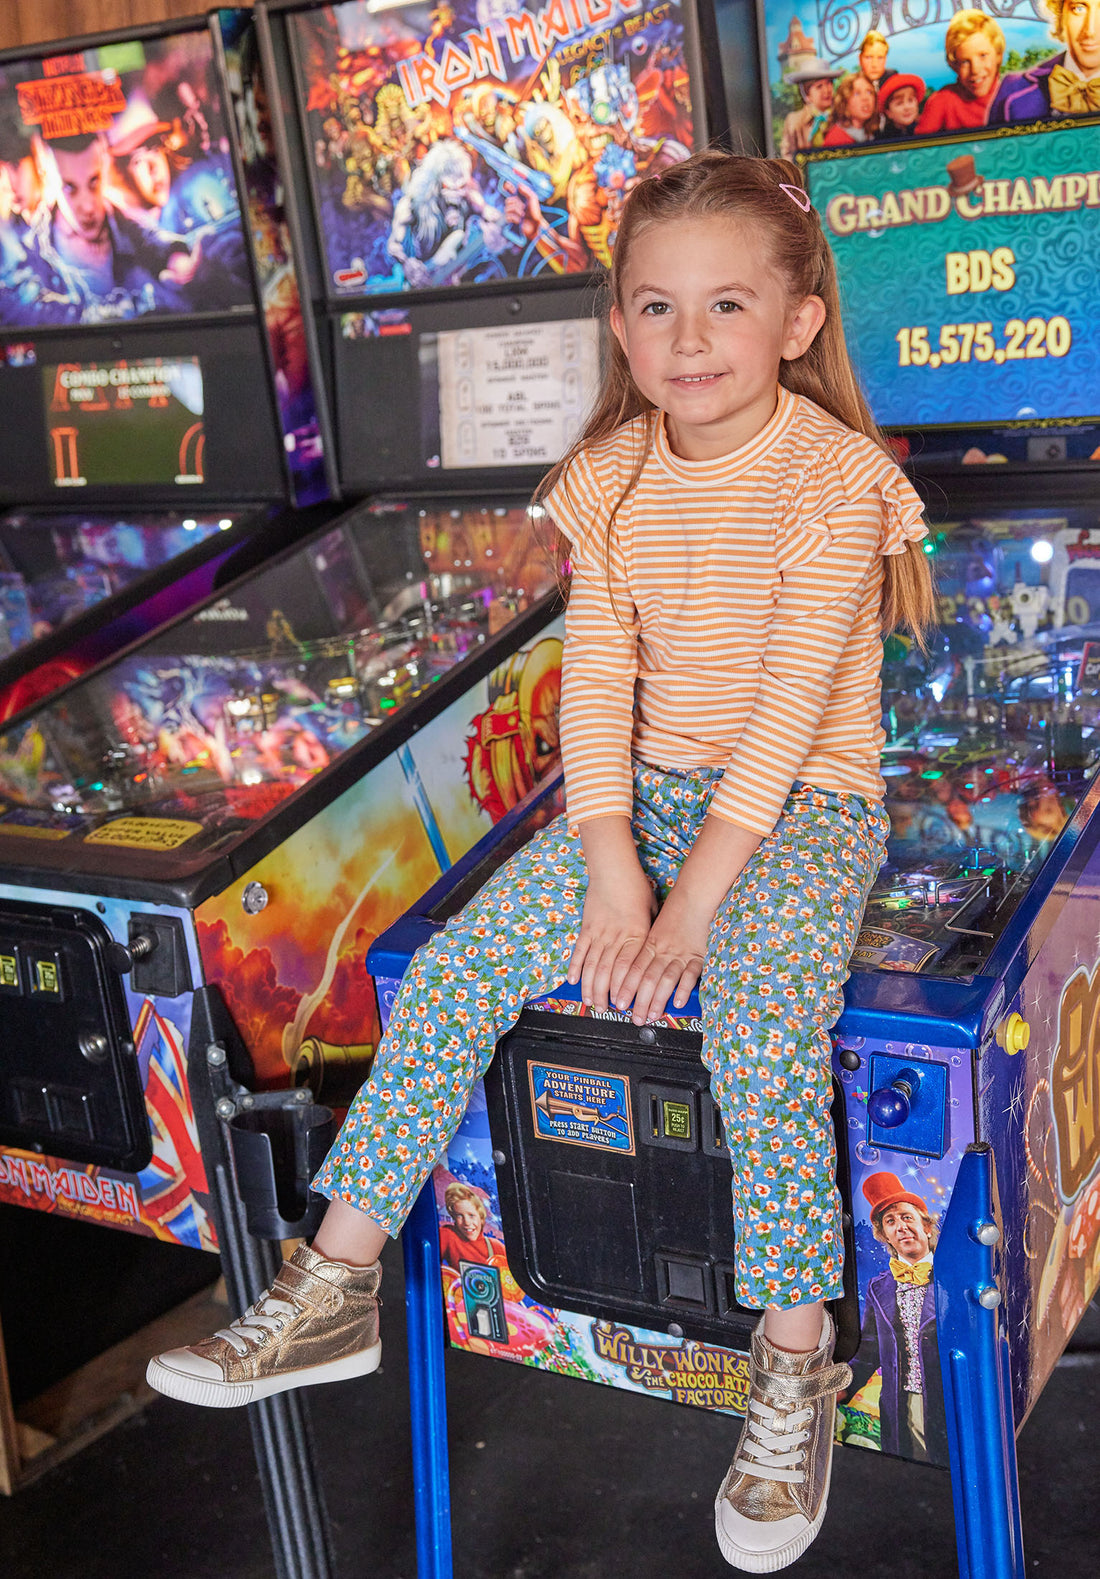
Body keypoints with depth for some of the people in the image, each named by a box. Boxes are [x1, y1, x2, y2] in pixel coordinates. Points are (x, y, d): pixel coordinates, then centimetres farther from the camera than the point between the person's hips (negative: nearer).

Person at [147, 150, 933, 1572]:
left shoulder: (833, 477, -13)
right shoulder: (614, 479, 3)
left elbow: (791, 703, -19)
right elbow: (598, 681, -2)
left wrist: (692, 899, -23)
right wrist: (610, 871, -14)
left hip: (801, 808, -4)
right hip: (643, 794, 5)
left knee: (763, 1034, -30)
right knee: (452, 973, -10)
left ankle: (794, 1370, -10)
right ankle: (334, 1290, 1)